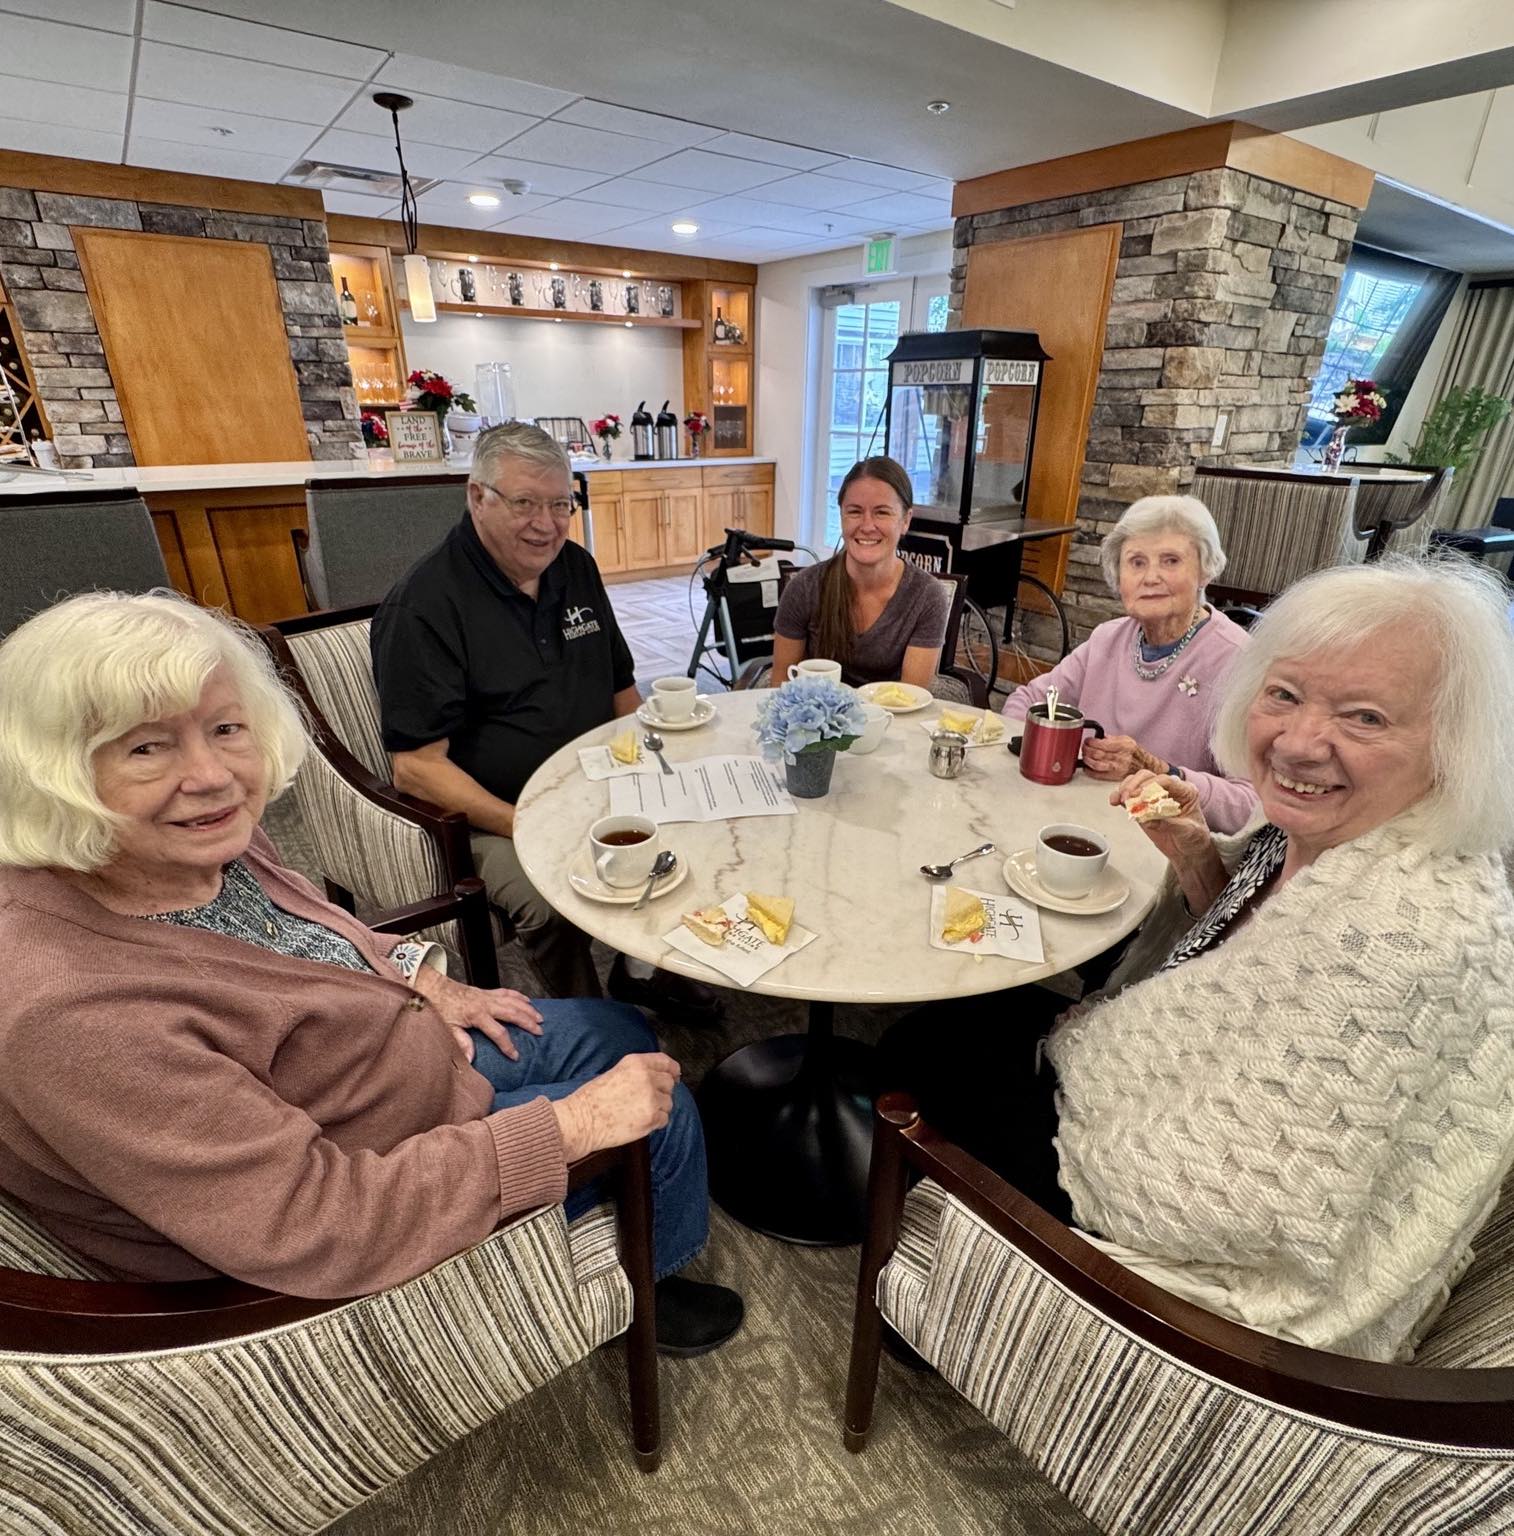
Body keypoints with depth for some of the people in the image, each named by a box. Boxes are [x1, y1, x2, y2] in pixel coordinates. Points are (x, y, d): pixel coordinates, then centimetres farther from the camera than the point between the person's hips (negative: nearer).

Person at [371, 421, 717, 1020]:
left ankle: (642, 968, 13)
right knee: (553, 901, -32)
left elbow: (620, 687, 15)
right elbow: (416, 767, -17)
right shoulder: (421, 606, -13)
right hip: (489, 813, -6)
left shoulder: (576, 568, 8)